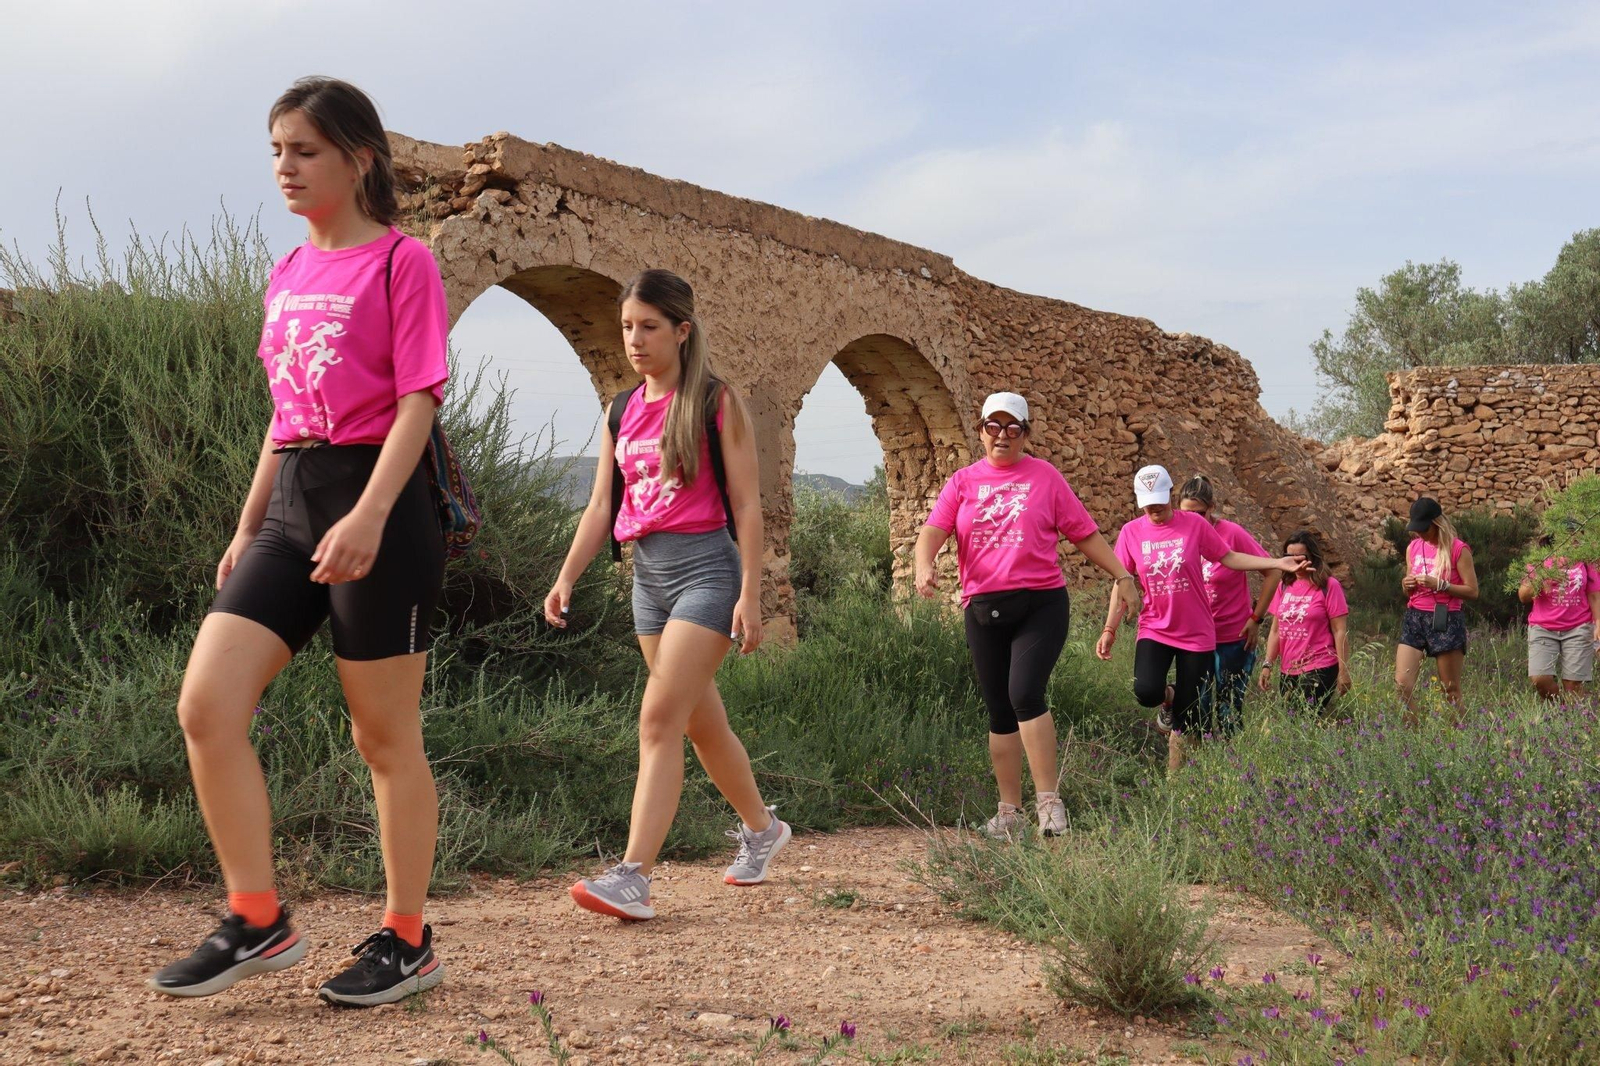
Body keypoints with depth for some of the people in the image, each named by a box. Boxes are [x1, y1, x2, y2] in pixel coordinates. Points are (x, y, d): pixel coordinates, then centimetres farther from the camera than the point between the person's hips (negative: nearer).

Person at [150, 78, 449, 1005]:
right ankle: (257, 922, 7)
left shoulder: (401, 261, -4)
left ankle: (407, 942, 15)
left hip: (376, 504, -7)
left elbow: (418, 401, -12)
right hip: (291, 503, 7)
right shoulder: (288, 275, 17)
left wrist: (369, 514, -24)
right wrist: (248, 527, 18)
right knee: (206, 706, -5)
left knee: (385, 734, 1)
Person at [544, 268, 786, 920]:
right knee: (701, 722, 14)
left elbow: (746, 504, -6)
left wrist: (750, 594, -12)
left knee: (659, 718, -16)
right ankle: (762, 830, 35)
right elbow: (600, 507, 11)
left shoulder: (716, 403, -4)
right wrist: (566, 579, -2)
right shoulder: (622, 413, 12)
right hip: (647, 572, 7)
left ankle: (632, 877, -19)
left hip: (705, 565, -7)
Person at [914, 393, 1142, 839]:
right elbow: (933, 530, -2)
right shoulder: (963, 482, 10)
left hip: (1041, 604, -3)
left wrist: (1122, 576, 4)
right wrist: (924, 567, -22)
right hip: (983, 608, 3)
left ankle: (1048, 799, -12)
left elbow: (1085, 534, 9)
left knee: (1025, 694, -21)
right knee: (999, 711, 8)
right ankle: (1009, 811, 18)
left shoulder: (1045, 477, 5)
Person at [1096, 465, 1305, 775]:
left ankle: (1176, 772, 20)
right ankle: (1169, 697, 11)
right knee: (1145, 692, -26)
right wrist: (1109, 629, -3)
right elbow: (1122, 584, 3)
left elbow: (1228, 557, 3)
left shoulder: (1194, 524, -4)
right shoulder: (1131, 533, -2)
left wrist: (1278, 563, -4)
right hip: (1154, 630, 1)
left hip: (1197, 633, 0)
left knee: (1187, 717, -1)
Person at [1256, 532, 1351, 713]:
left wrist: (1343, 671, -9)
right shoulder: (1284, 586, 11)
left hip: (1319, 670, -5)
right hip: (1287, 672, 6)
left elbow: (1340, 631, -6)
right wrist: (1267, 665, 5)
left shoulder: (1329, 586, -4)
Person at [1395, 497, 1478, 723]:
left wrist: (1439, 584, -17)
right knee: (1402, 684, -7)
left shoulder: (1458, 549, -5)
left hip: (1445, 620, -5)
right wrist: (1407, 586, -2)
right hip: (1414, 619, 5)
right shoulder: (1413, 547, 11)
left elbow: (1472, 591, -7)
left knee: (1451, 690, 1)